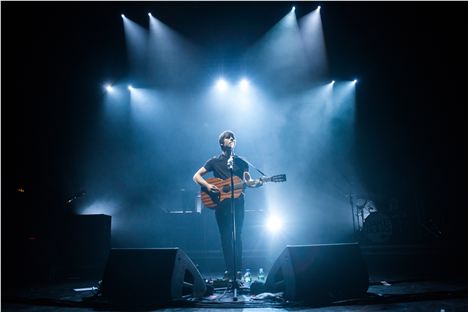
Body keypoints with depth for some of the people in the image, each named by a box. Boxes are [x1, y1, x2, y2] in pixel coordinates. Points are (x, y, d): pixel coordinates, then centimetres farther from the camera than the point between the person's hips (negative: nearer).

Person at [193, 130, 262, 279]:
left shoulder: (241, 162, 13)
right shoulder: (214, 161, 9)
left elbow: (247, 181, 9)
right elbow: (196, 176, 6)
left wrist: (256, 183, -14)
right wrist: (207, 185, -12)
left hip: (237, 202, 1)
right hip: (221, 202, -1)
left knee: (237, 235, -2)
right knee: (225, 236, 1)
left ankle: (238, 269, 5)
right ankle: (229, 269, 8)